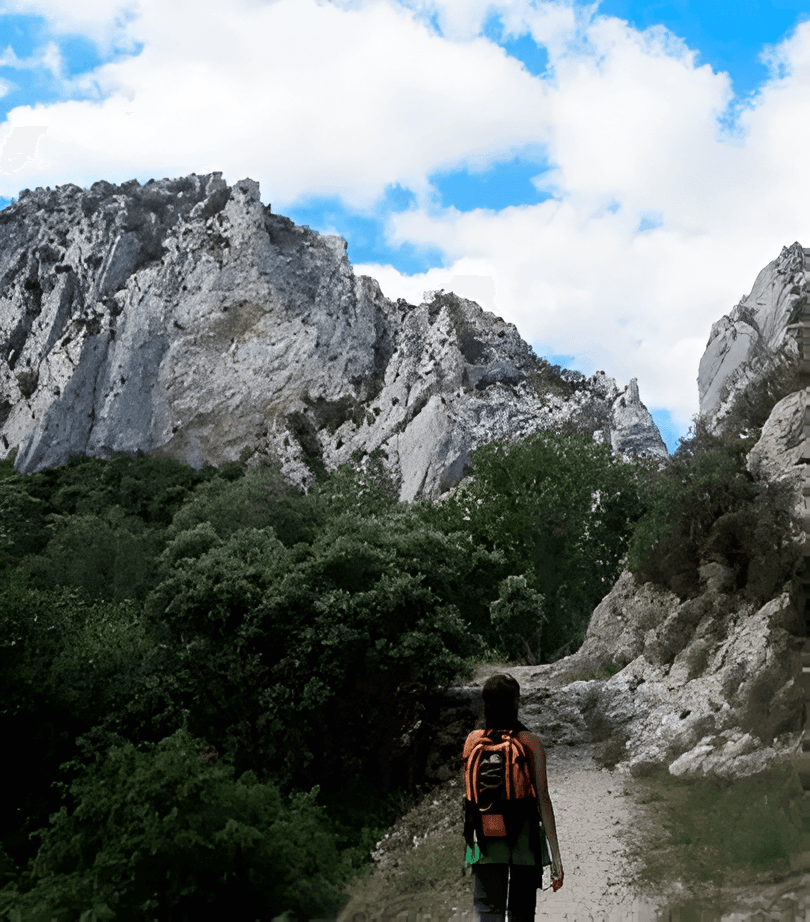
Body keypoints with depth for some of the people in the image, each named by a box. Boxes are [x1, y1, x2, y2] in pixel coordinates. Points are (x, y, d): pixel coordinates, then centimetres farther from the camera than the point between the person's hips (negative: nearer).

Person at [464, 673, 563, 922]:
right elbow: (543, 798, -9)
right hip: (524, 836, -1)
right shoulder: (531, 742, -9)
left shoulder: (473, 740, -2)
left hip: (487, 837, 1)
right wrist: (555, 854, -5)